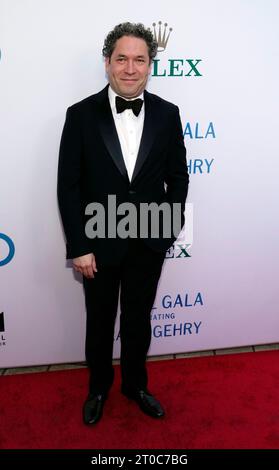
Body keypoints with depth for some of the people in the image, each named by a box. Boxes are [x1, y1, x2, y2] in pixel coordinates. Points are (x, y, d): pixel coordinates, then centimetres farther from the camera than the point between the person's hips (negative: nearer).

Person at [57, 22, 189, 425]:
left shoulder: (167, 114, -2)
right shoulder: (81, 114, -8)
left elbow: (177, 176, 4)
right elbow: (69, 186, -8)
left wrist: (169, 229, -2)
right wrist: (79, 247, -10)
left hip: (149, 243, 2)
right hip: (99, 244, -1)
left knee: (138, 320, 18)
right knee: (100, 321, 18)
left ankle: (135, 384, 44)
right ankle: (98, 387, 43)